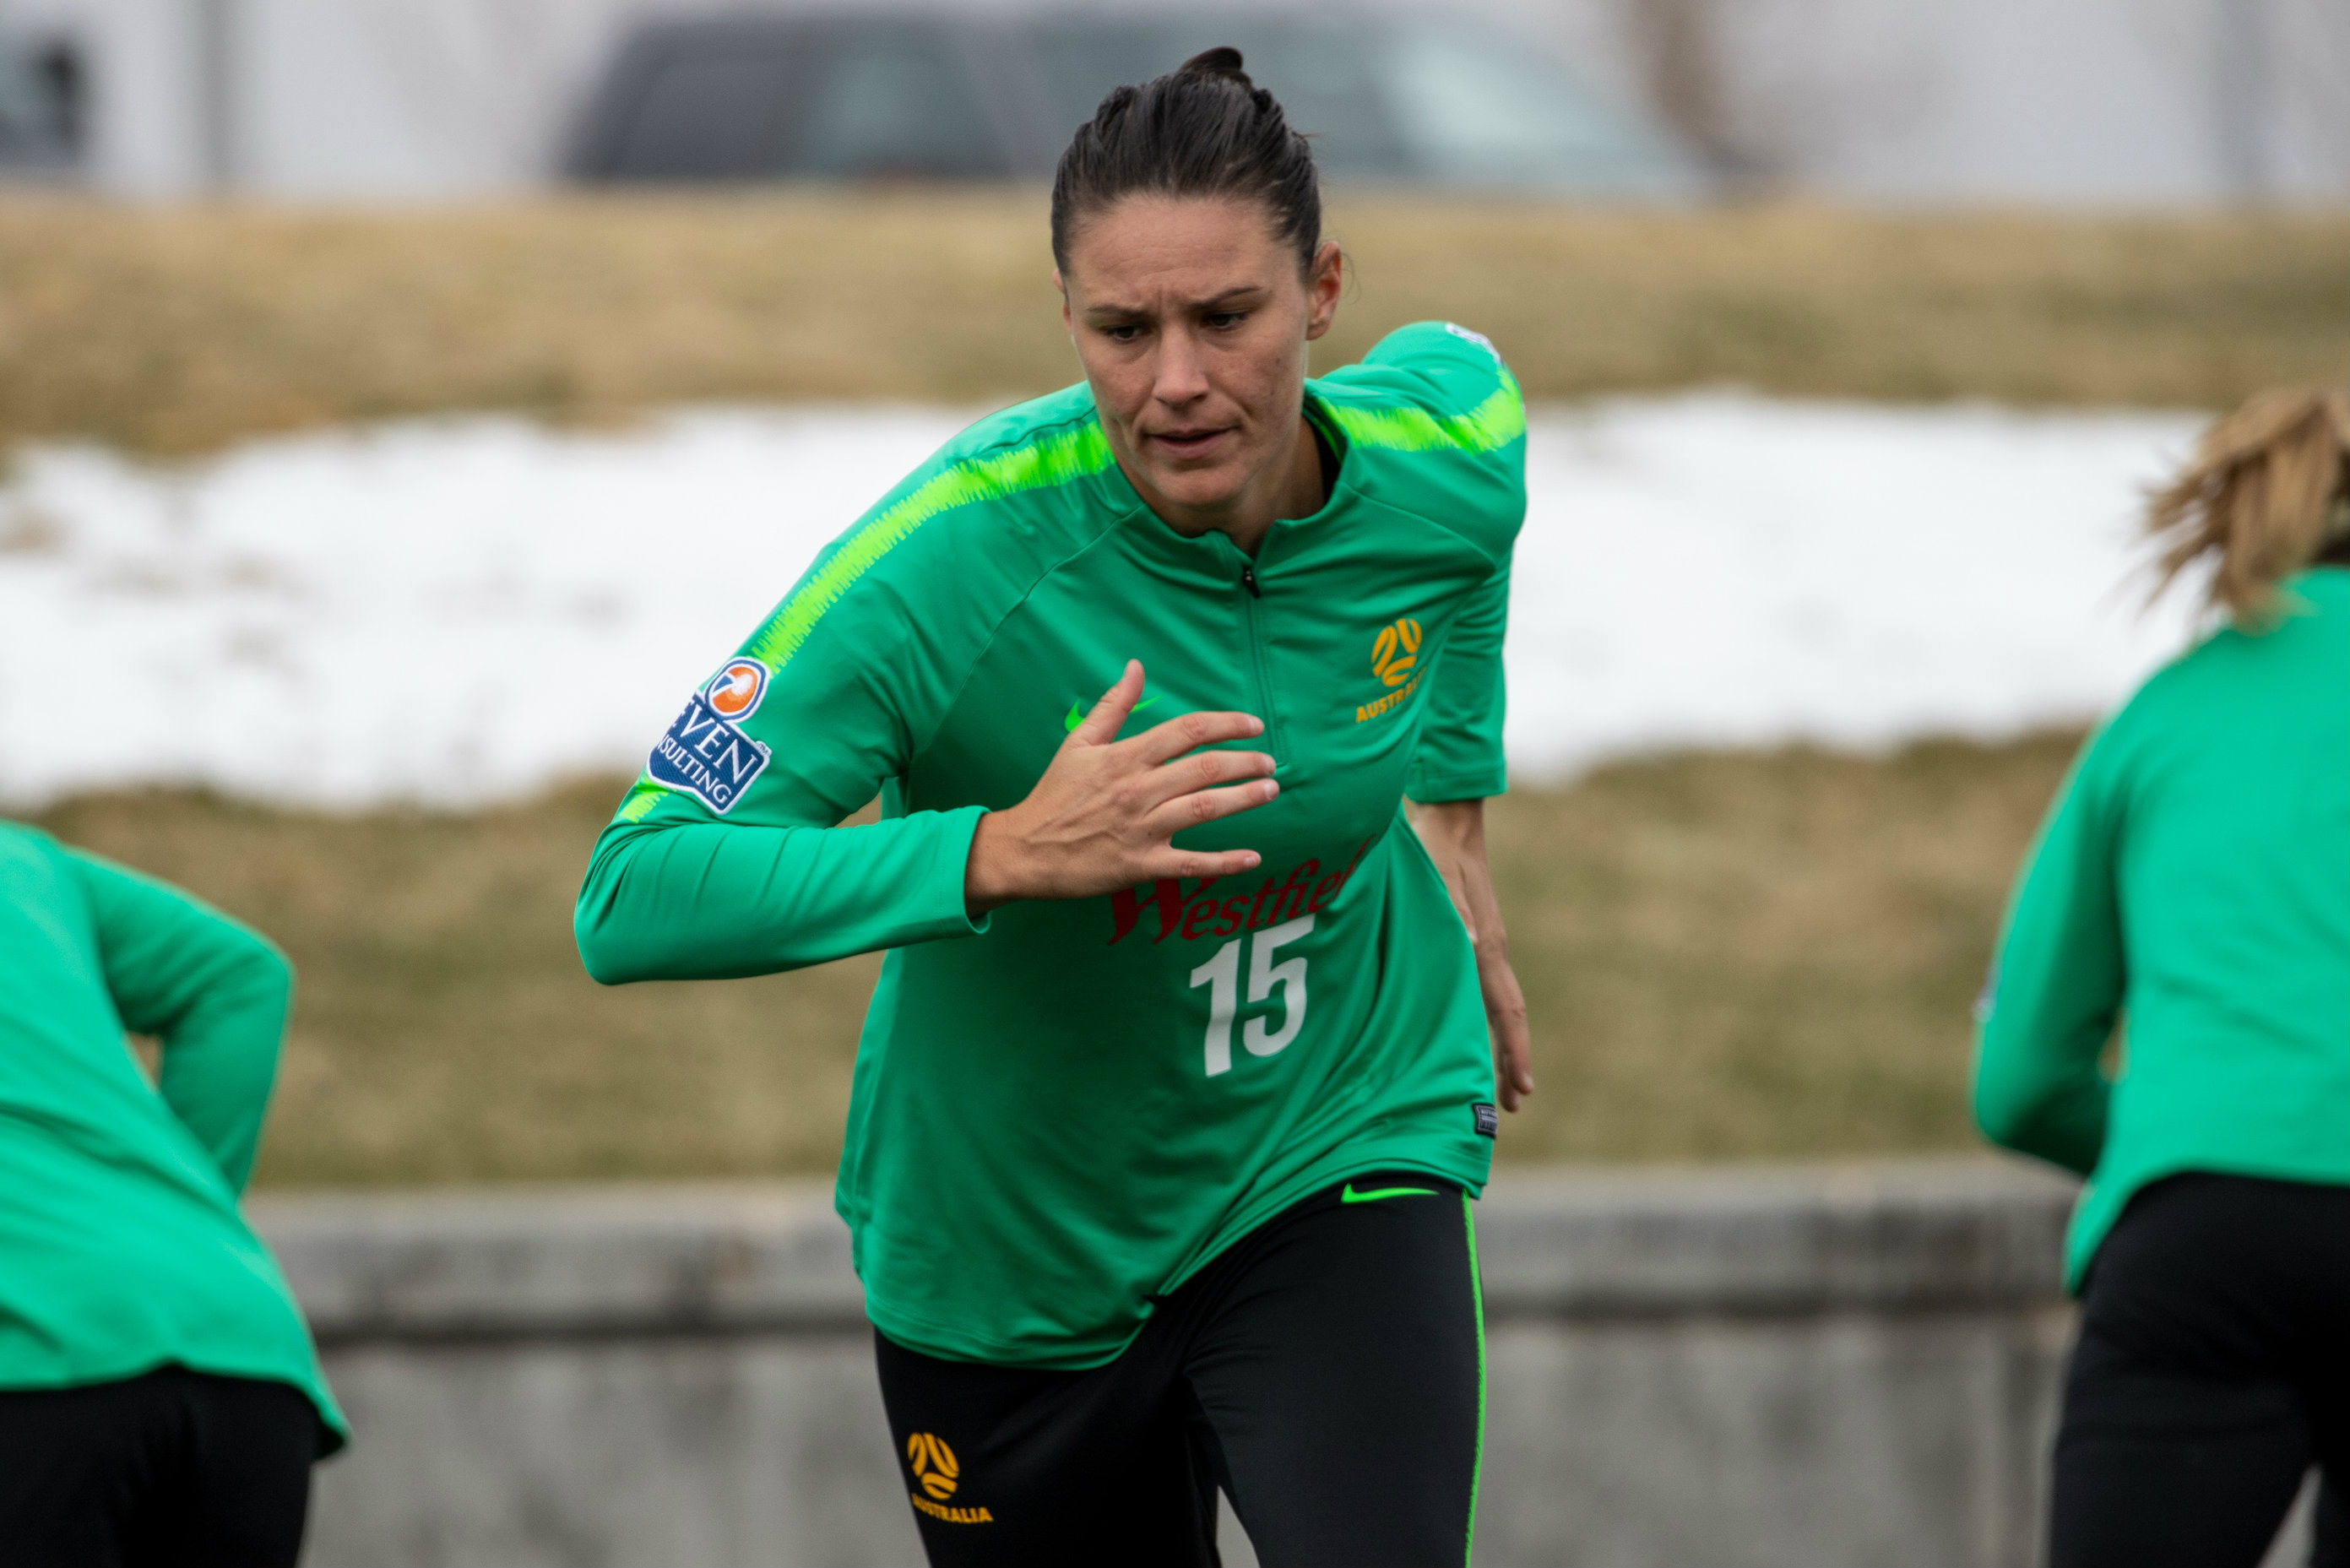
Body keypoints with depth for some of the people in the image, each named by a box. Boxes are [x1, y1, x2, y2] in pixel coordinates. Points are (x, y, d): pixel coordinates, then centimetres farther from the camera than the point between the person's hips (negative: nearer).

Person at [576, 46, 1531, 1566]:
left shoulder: (1447, 455, -16)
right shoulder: (949, 557, -29)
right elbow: (631, 898, -34)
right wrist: (1004, 853, -44)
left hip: (1338, 1156, 2)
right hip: (1014, 1247, -1)